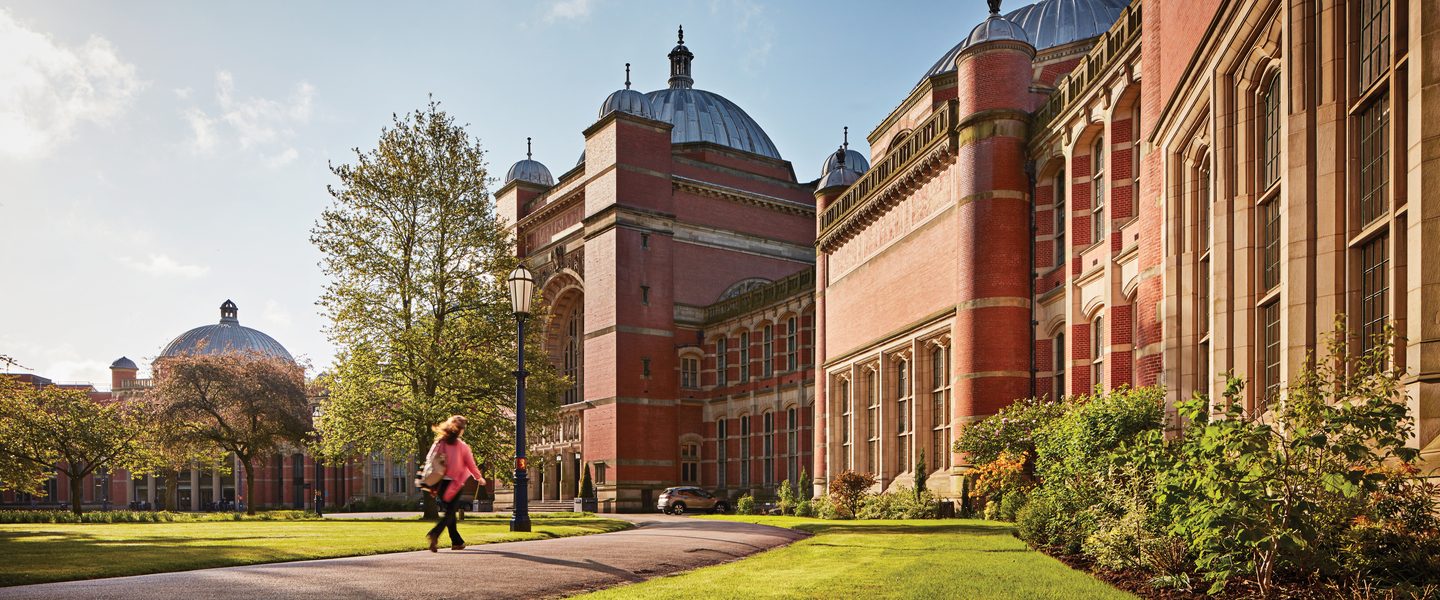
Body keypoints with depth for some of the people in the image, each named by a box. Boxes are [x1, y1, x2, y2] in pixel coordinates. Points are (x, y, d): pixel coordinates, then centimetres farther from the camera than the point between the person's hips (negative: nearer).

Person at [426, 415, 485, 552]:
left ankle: (457, 542, 22)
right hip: (455, 483, -4)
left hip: (441, 483, 4)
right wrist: (479, 478, 17)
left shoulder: (439, 443, 0)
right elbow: (471, 465, -2)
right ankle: (435, 533, -24)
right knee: (451, 513, 1)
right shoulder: (462, 446, -8)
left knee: (450, 512, 18)